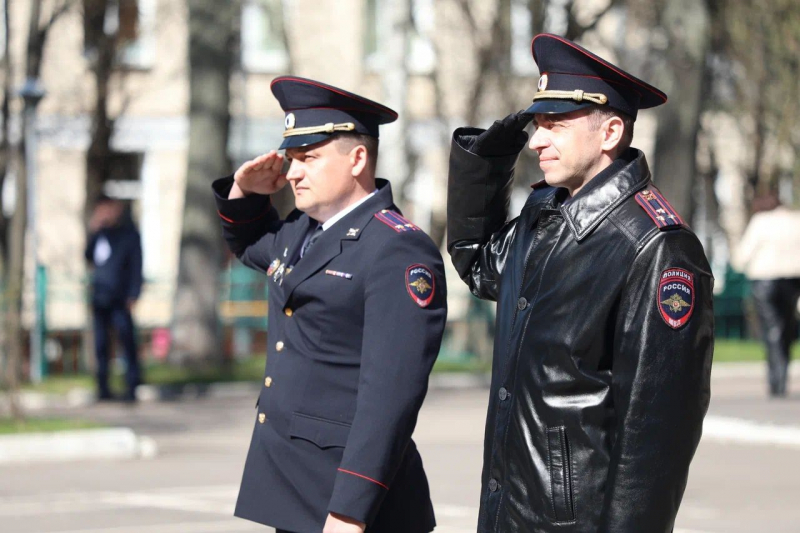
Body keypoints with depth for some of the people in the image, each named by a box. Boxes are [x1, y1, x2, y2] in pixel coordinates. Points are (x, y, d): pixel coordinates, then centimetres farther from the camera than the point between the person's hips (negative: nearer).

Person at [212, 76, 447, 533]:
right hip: (290, 489, 9)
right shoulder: (301, 232, 13)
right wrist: (245, 193, 14)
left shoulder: (399, 251, -15)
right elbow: (248, 244, 37)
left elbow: (390, 393, -22)